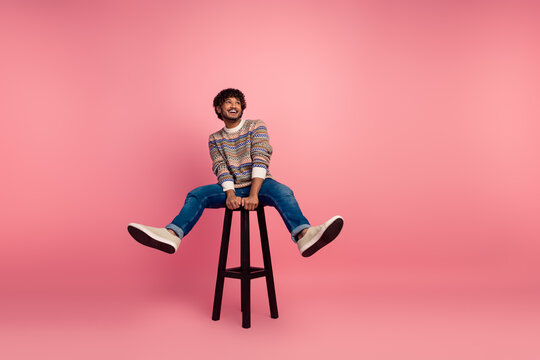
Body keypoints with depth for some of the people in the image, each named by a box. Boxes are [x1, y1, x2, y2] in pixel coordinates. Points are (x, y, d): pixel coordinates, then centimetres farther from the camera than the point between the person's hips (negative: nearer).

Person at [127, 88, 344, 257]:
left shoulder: (256, 127, 2)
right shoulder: (215, 139, 10)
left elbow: (260, 160, -12)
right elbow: (221, 168, -4)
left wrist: (253, 195, -26)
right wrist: (230, 194, -25)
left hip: (259, 184, -3)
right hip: (232, 188, 3)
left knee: (282, 191, -35)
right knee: (196, 194, -22)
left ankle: (304, 235, -62)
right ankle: (172, 235, -47)